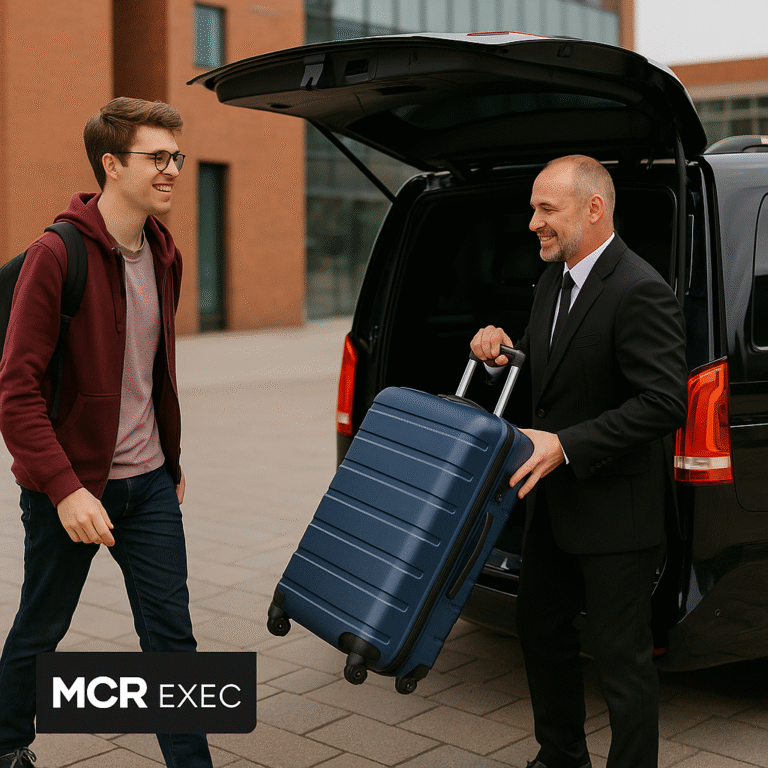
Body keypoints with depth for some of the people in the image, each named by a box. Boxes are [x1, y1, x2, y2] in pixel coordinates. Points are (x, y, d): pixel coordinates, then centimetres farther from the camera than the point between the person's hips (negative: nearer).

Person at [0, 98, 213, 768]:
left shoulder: (164, 255, 6)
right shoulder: (57, 255, -17)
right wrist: (65, 488, -24)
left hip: (150, 484, 5)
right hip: (69, 489, -5)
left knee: (171, 632, 4)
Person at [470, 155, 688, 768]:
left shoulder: (639, 291, -21)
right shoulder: (555, 279, 8)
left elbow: (664, 405, -26)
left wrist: (565, 444, -29)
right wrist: (503, 353, -4)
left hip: (616, 510, -9)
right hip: (555, 499, 10)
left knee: (622, 657, 2)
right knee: (542, 629, 21)